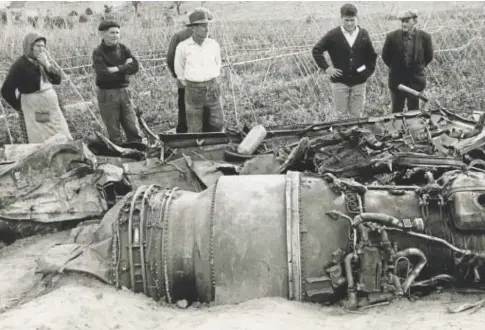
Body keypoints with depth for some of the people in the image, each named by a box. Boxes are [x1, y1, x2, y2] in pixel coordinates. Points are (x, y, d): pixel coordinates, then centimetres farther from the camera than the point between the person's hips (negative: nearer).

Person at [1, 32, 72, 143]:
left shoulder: (43, 60, 3)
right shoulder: (20, 65, -15)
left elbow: (58, 79, 3)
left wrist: (47, 65, -14)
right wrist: (20, 107, -2)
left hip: (52, 107, 6)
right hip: (35, 111, -6)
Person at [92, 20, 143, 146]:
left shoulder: (123, 49, 7)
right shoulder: (98, 52, -5)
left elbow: (135, 67, -5)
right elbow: (103, 73, -19)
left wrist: (117, 69, -14)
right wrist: (124, 67, -12)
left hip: (124, 92, 4)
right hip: (107, 94, -4)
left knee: (134, 131, 3)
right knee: (114, 134, 4)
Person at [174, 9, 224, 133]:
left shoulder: (213, 45, 0)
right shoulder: (183, 47, -7)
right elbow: (179, 69, 7)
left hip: (212, 88, 2)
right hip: (193, 90, -2)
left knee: (217, 123, 3)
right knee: (194, 128, 3)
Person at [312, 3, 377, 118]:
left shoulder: (363, 34, 1)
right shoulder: (333, 35, -6)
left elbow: (372, 55, 12)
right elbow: (316, 50, 1)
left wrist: (369, 70, 2)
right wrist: (326, 68, -5)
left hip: (358, 82, 2)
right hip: (339, 81, -1)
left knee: (357, 115, 7)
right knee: (342, 115, 4)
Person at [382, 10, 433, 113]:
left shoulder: (424, 37, -7)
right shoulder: (392, 37, -9)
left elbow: (428, 57, 7)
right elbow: (385, 56, 4)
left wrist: (417, 68, 8)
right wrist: (395, 68, 8)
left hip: (415, 80, 0)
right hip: (397, 80, 0)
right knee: (396, 111, 9)